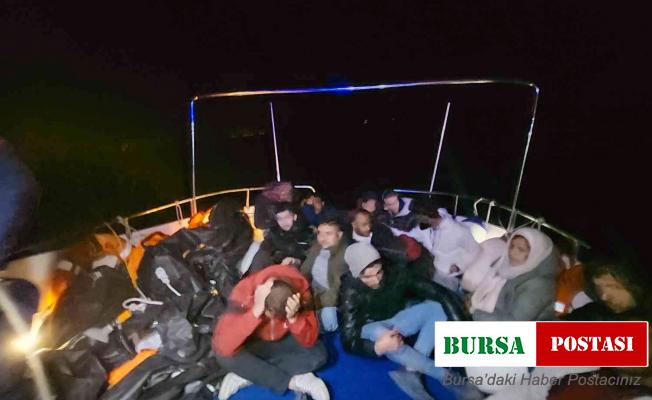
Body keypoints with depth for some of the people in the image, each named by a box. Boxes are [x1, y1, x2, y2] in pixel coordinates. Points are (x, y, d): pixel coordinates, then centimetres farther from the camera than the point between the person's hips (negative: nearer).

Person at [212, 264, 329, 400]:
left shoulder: (300, 288, -28)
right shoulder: (244, 292, -33)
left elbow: (309, 341, -24)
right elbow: (222, 346, -41)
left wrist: (293, 317, -42)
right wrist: (256, 311, -47)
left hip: (283, 340, 2)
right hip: (252, 344, -1)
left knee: (318, 354, -24)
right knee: (225, 355, -31)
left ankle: (247, 375, -16)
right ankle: (294, 382, -20)